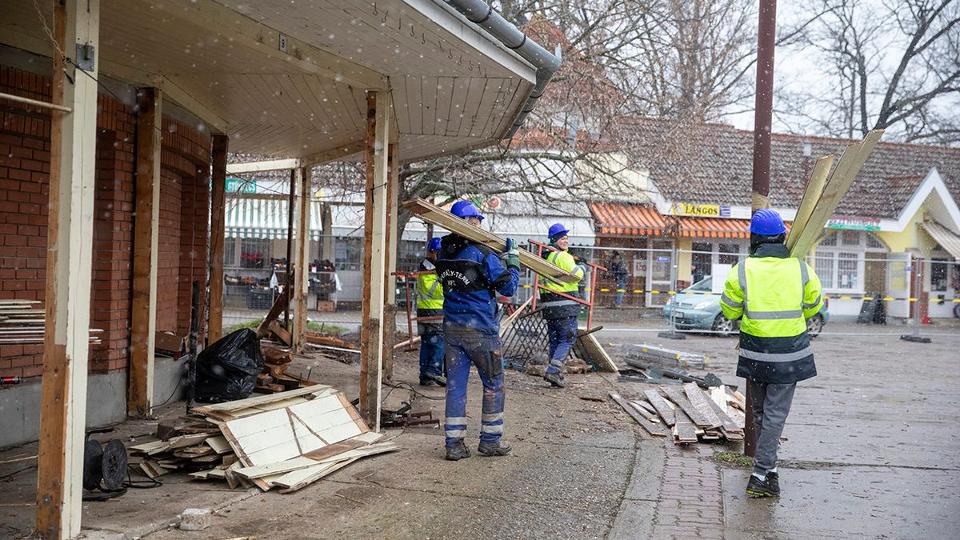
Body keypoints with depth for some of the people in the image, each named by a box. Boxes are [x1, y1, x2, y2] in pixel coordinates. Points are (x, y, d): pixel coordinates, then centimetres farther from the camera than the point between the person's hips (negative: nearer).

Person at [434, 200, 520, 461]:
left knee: (455, 385, 7)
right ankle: (490, 440, 15)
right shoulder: (483, 254, -13)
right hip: (481, 331, -5)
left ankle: (454, 444, 7)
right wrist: (513, 261, 4)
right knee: (493, 384, 10)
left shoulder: (444, 254, 6)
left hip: (452, 329, 5)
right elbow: (508, 288, -9)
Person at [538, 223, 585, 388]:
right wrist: (581, 269, 2)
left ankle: (556, 376, 19)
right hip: (565, 306, -8)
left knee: (555, 341, 15)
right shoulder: (563, 257, -11)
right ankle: (553, 371, -11)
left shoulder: (545, 257, 15)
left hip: (548, 305, 8)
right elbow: (576, 275, -19)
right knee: (568, 340, -1)